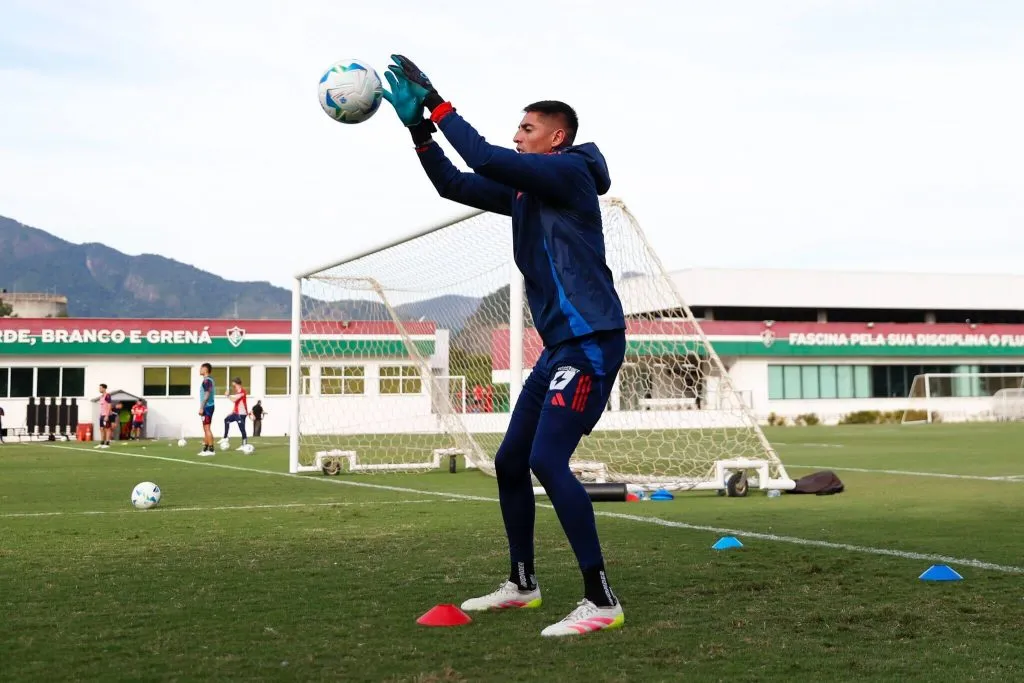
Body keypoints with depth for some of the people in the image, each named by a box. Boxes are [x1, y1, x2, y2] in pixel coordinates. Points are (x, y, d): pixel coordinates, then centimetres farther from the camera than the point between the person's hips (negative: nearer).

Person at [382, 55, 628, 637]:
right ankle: (522, 584, 26)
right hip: (561, 345, 10)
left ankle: (601, 601, -16)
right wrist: (418, 126, 6)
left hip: (591, 342, -10)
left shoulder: (570, 173, -9)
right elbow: (454, 185, 17)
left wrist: (438, 104, -10)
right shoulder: (524, 191, 17)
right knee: (511, 462, 12)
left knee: (548, 460, -20)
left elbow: (486, 159, -18)